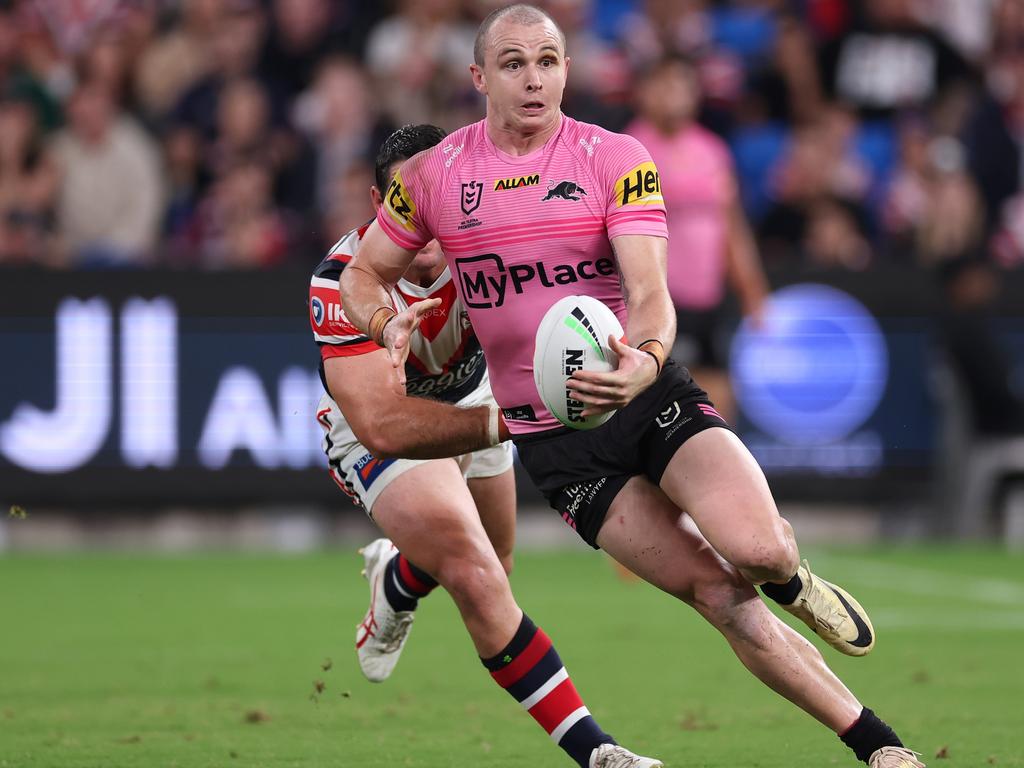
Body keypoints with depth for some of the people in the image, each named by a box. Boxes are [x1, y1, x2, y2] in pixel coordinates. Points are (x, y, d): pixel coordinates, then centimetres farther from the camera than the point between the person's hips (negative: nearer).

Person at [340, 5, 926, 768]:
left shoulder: (616, 159, -6)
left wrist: (643, 363, -39)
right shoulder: (433, 175, 0)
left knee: (756, 549, -25)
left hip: (649, 395, 0)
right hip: (552, 438, 1)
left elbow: (649, 291, -16)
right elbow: (364, 275, 13)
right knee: (717, 593, -10)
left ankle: (791, 579, 15)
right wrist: (390, 321, -10)